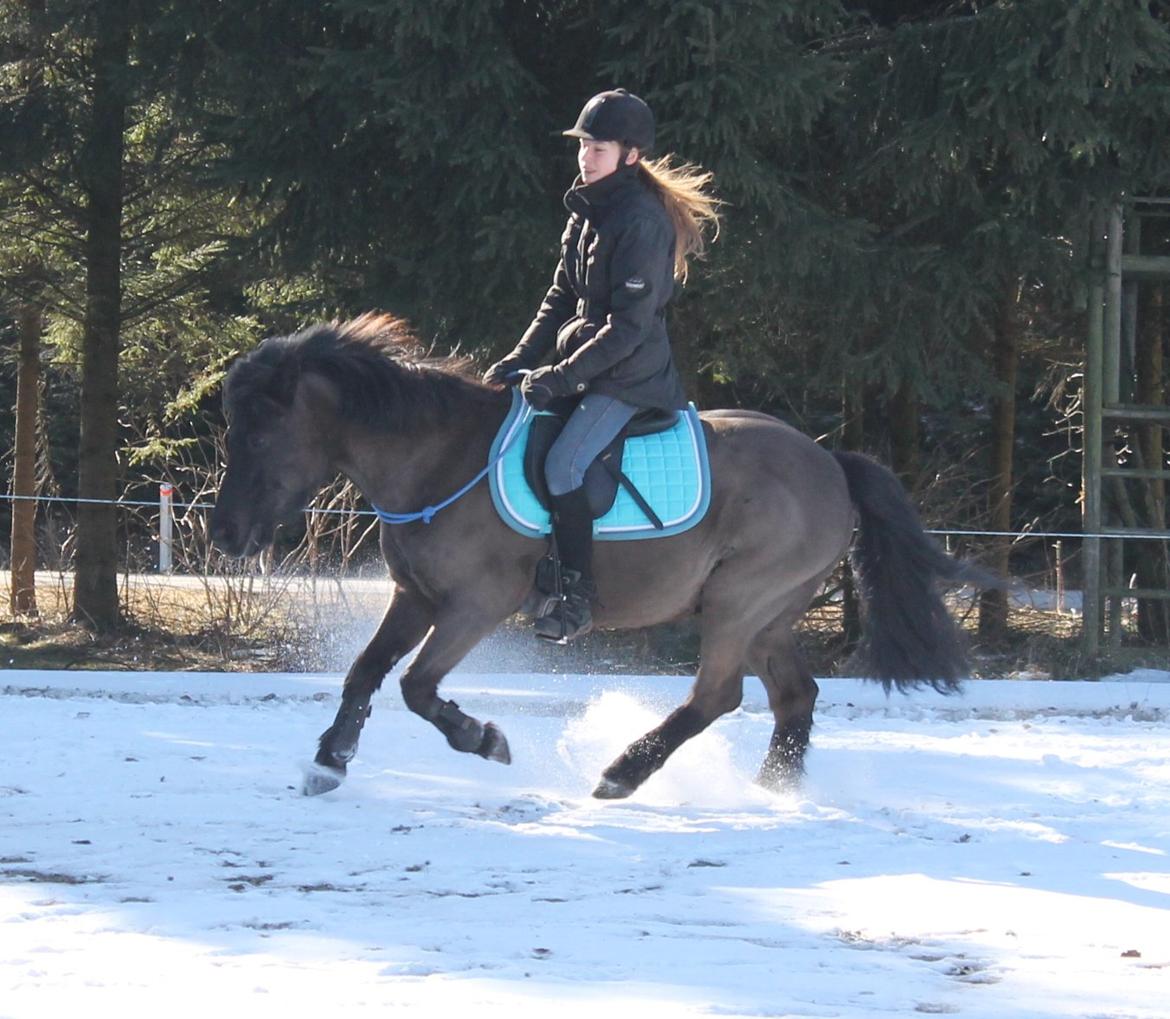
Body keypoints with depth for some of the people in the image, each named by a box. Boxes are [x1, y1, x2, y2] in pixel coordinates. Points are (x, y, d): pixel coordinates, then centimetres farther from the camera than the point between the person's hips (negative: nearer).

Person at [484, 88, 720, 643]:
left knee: (562, 464, -25)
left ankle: (578, 596, -21)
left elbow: (629, 326, -21)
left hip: (629, 378, -10)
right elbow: (562, 298, 18)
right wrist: (520, 360, 5)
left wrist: (560, 378, -22)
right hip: (584, 366, 10)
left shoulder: (642, 222, -18)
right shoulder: (586, 212, 11)